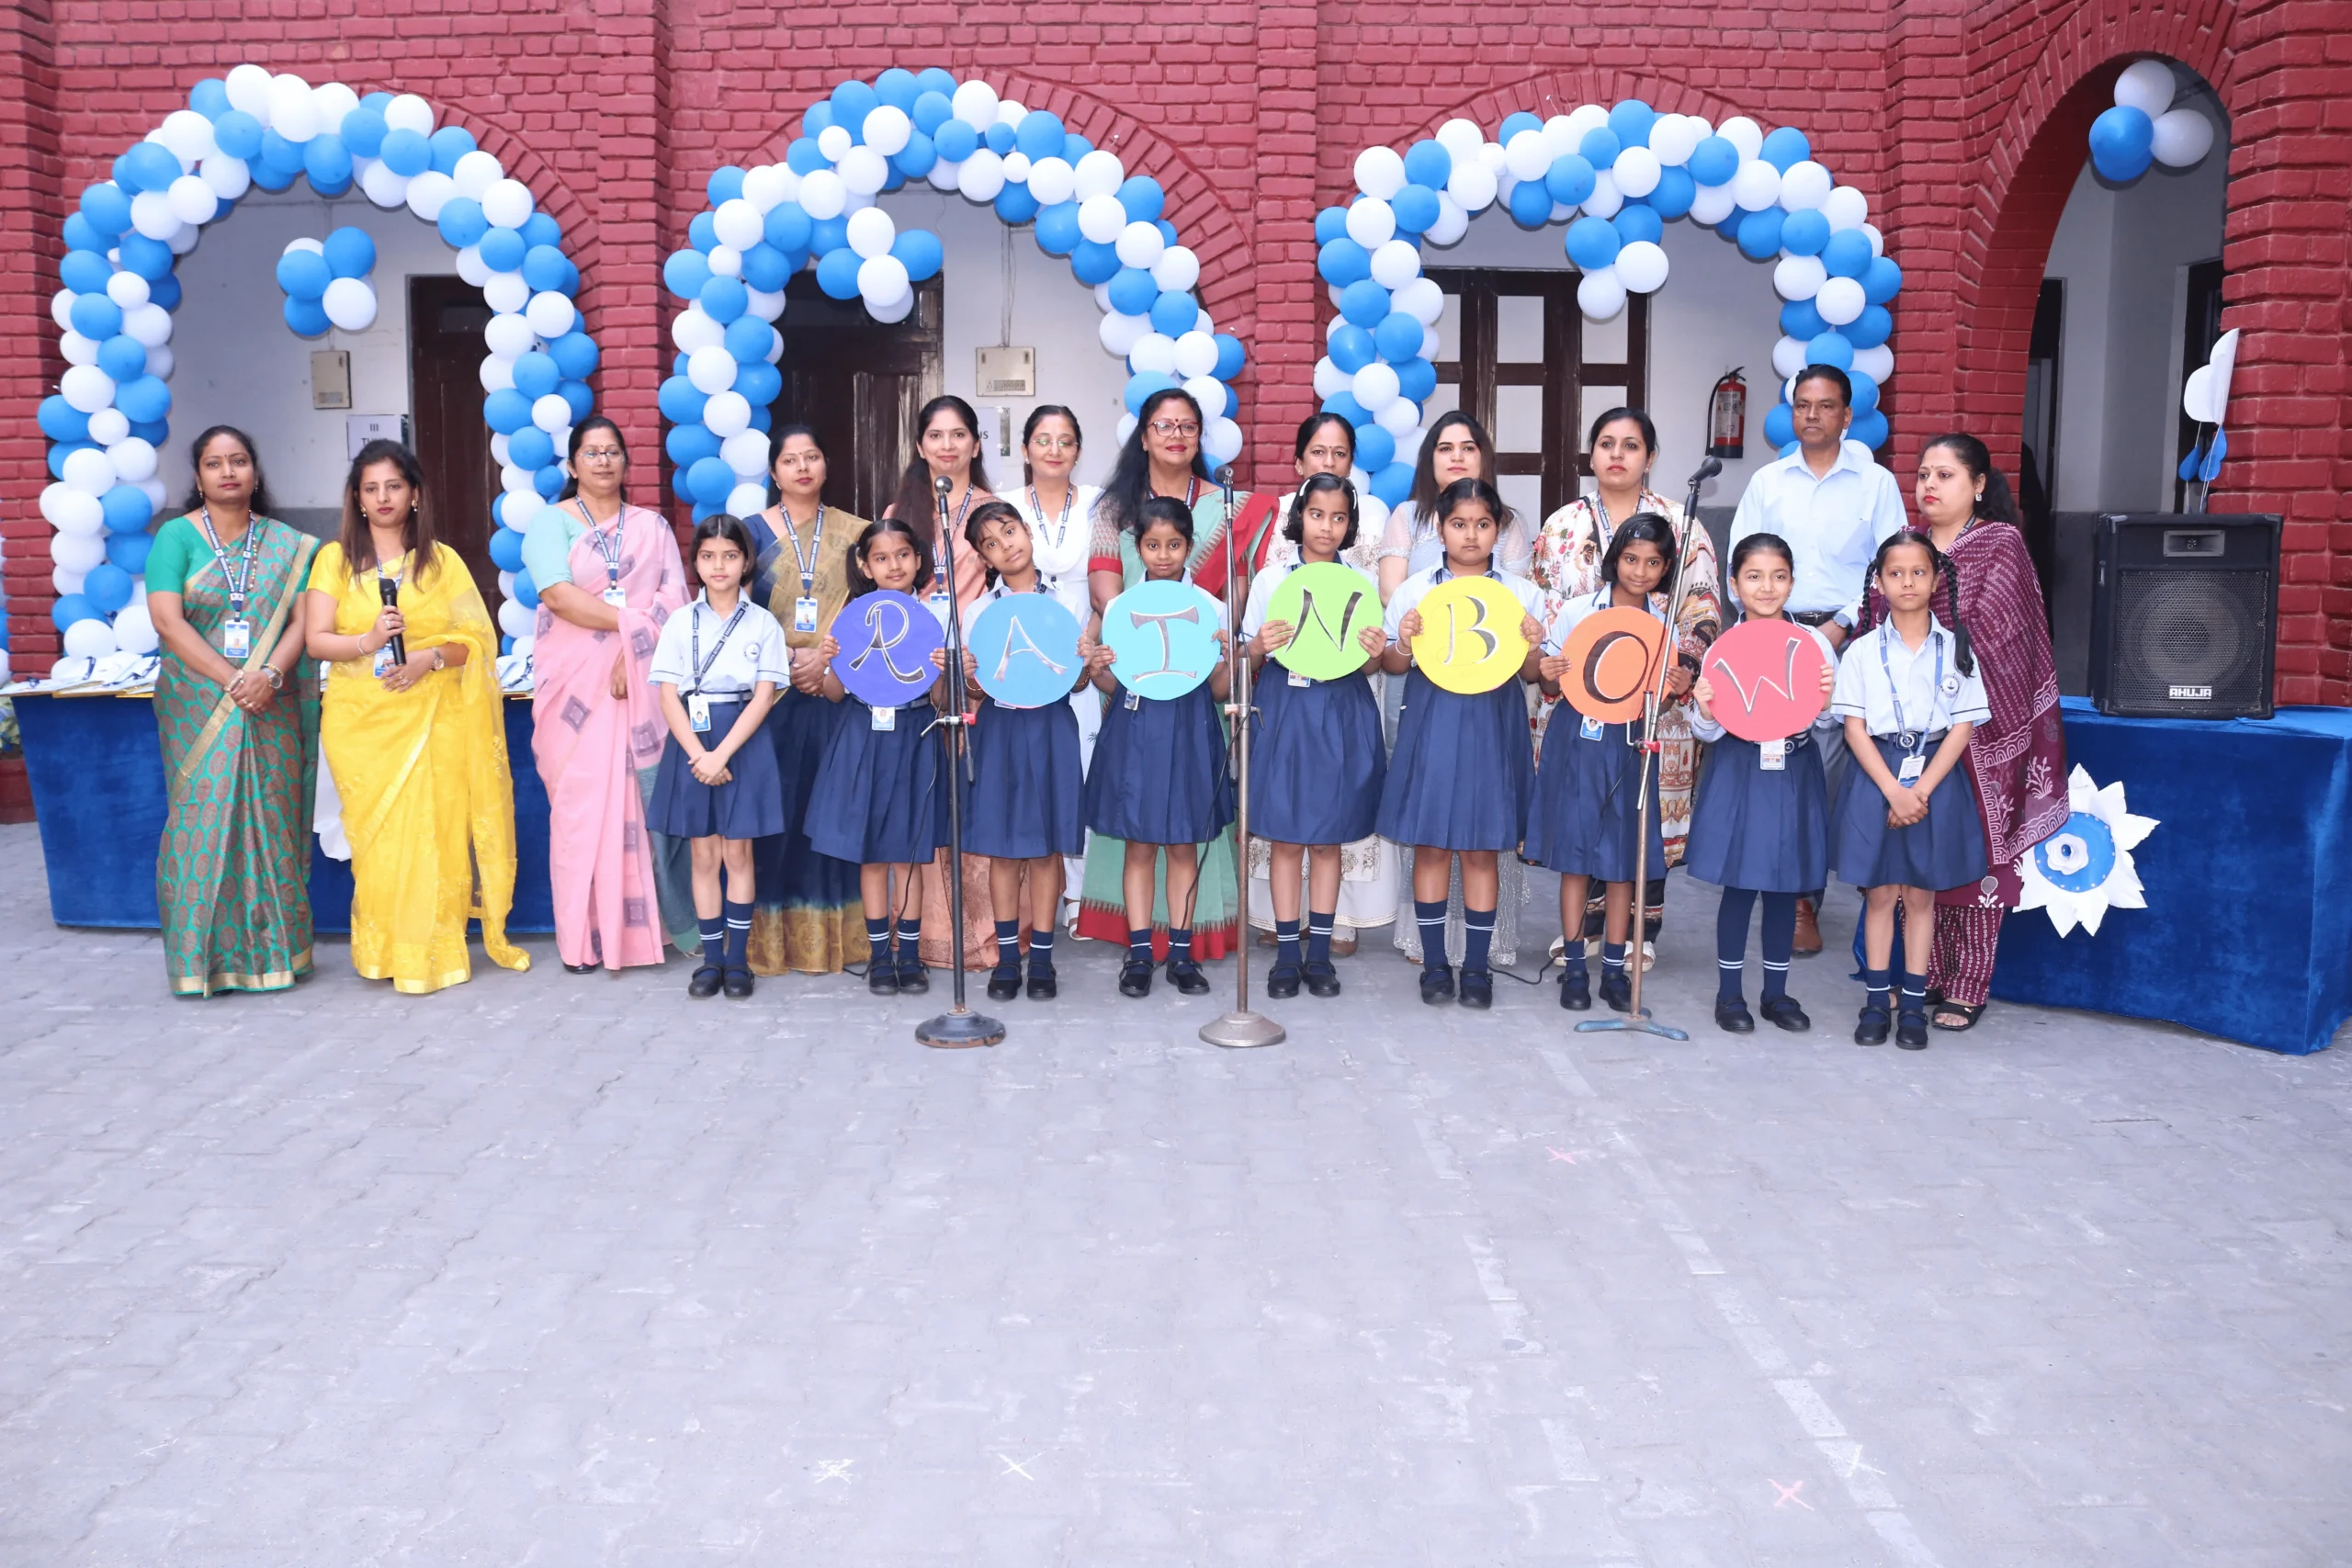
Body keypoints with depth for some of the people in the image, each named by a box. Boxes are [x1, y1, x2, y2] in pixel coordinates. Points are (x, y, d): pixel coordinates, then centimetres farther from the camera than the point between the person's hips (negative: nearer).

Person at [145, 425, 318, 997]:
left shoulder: (287, 544, 9)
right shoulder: (177, 536, 2)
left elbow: (301, 618, 2)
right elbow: (168, 620, -7)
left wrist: (269, 676, -16)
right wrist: (232, 680, -15)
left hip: (272, 708, 2)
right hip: (198, 706, -2)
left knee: (271, 821, 3)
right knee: (205, 818, -3)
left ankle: (272, 948, 11)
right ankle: (206, 956, 3)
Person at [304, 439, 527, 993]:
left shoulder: (443, 561, 9)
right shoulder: (335, 559, 7)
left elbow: (475, 640, 4)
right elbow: (317, 640, 0)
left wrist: (430, 658, -14)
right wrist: (366, 643, -18)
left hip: (433, 716, 0)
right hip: (361, 720, 0)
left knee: (433, 829, -4)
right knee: (376, 833, -1)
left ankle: (434, 950, 6)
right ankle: (384, 952, 9)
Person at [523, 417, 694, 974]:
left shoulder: (652, 525, 14)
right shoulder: (551, 522, 6)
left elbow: (674, 598, 2)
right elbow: (558, 595, -10)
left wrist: (635, 652, -13)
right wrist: (633, 622, -13)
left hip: (644, 680, 2)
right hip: (574, 683, -2)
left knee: (649, 799, -5)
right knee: (580, 801, -3)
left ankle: (648, 923, 3)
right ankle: (585, 937, 2)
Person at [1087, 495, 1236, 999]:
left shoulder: (1210, 608, 3)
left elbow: (1218, 691, 2)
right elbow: (1113, 686, 6)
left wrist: (1228, 658, -17)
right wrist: (1097, 670, -15)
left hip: (1188, 733, 0)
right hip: (1135, 730, 0)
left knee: (1184, 844, 6)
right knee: (1138, 844, 4)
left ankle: (1181, 952, 15)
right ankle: (1139, 953, 12)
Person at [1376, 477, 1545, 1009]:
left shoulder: (1520, 592, 5)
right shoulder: (1415, 589, 3)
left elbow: (1531, 673, 8)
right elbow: (1393, 665, 6)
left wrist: (1533, 649, -13)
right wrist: (1404, 644, -15)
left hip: (1494, 724, 0)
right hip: (1431, 721, 0)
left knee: (1482, 848, 4)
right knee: (1430, 845, 4)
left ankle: (1477, 965, 15)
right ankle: (1434, 962, 15)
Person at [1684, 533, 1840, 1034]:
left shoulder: (1814, 642, 1)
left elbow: (1827, 722, 4)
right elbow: (1709, 732, -2)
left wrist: (1825, 702, -16)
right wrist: (1705, 712, -23)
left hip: (1794, 774, 2)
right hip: (1738, 774, -2)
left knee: (1786, 886, 10)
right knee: (1739, 884, 2)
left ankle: (1776, 991, 24)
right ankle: (1729, 992, 16)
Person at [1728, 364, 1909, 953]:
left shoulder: (1876, 483, 6)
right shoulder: (1767, 481, 11)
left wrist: (1844, 625, -9)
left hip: (1847, 639, -1)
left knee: (1826, 767, -5)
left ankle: (1804, 896, 3)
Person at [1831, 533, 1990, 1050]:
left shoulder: (1955, 650, 3)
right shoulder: (1863, 651, 1)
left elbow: (1962, 727, -1)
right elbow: (1855, 728, -4)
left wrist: (1922, 790, -12)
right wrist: (1894, 790, -14)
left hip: (1935, 776, 0)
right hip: (1876, 775, 0)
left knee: (1920, 893, 6)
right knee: (1879, 891, 4)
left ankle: (1914, 1007, 14)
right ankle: (1876, 1002, 13)